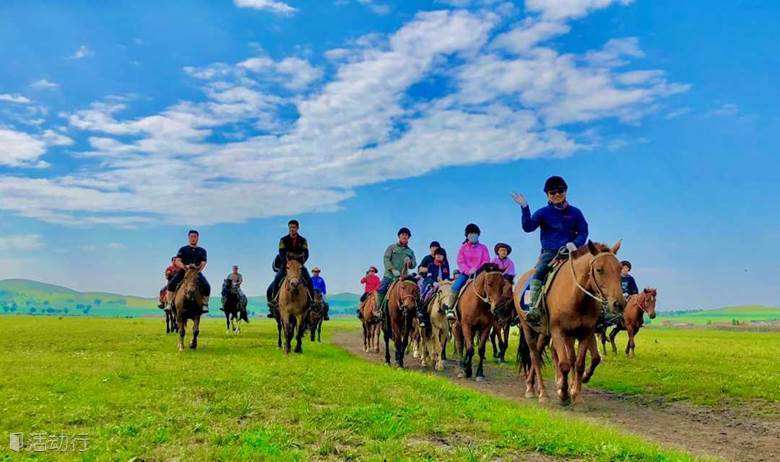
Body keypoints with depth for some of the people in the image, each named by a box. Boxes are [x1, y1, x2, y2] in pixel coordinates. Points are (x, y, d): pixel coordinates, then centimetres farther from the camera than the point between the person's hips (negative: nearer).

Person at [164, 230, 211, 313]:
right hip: (183, 271, 0)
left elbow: (203, 263, 4)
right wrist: (184, 266, -19)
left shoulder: (202, 251, 14)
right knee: (171, 283, -25)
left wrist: (198, 269, -17)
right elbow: (177, 261, 2)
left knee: (207, 286, -24)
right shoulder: (183, 249, 12)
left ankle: (205, 304, -12)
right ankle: (169, 303, -17)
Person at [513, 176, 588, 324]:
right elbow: (528, 227, -6)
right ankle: (534, 309, -27)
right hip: (549, 252, -1)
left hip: (569, 251, 1)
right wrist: (525, 208, -18)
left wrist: (575, 244, -13)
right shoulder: (543, 212, 7)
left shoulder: (575, 212, 10)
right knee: (537, 274, -24)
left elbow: (583, 232, 8)